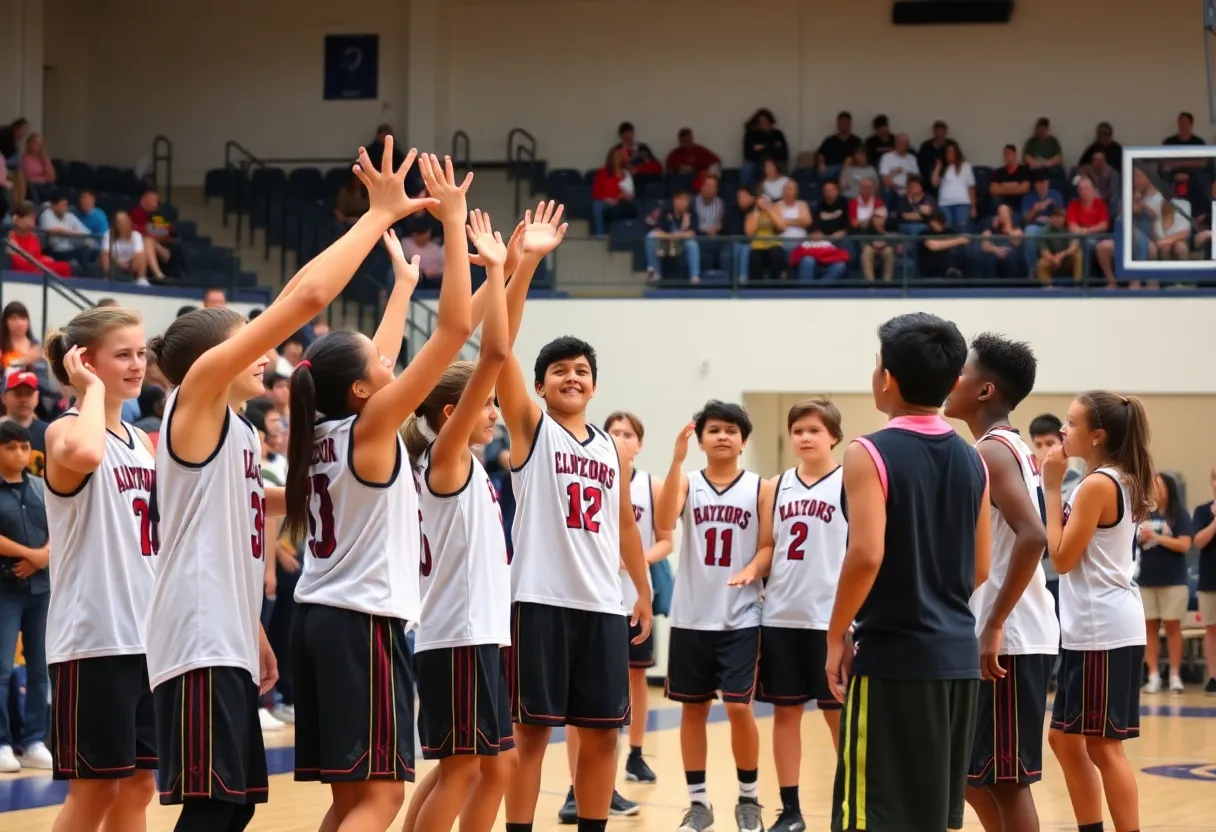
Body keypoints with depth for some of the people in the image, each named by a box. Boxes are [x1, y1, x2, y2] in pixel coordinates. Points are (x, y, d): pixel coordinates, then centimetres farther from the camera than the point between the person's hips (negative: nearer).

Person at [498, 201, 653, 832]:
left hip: (602, 605, 5)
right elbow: (500, 345, -12)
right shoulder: (530, 428, 1)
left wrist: (643, 592, 21)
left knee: (602, 733, 8)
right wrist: (525, 262, -21)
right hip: (541, 601, -5)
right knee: (532, 731, -2)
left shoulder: (612, 450, 15)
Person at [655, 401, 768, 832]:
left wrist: (750, 572, -18)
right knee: (693, 708, 7)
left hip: (740, 618, -1)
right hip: (691, 616, 1)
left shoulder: (760, 488, 1)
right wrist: (677, 459, -25)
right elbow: (664, 522, -18)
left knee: (739, 707, -6)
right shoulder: (688, 481, 1)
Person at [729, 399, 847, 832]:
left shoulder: (849, 483, -3)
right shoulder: (778, 486, 10)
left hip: (831, 617, -4)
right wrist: (751, 570, -7)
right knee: (784, 711, 7)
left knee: (839, 712, 2)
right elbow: (768, 547, 14)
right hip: (781, 616, 4)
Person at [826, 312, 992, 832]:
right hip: (957, 654, 7)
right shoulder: (971, 460, 9)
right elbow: (979, 568, 12)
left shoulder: (870, 454, -11)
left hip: (893, 655, -7)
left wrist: (836, 635, -9)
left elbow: (867, 555, -20)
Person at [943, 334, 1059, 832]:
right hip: (1017, 633, 10)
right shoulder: (1012, 447, 15)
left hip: (1009, 639, -10)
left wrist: (994, 626, -24)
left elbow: (1032, 537, -27)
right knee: (971, 770, 16)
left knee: (1003, 778, -4)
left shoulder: (992, 451, -14)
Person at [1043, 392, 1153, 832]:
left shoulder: (1097, 485, -15)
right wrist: (1058, 489, 11)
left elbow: (1062, 557, -14)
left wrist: (1052, 489, -11)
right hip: (1092, 630, 10)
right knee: (1065, 738, 15)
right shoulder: (1118, 481, 14)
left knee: (1103, 744, -7)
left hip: (1103, 631, -10)